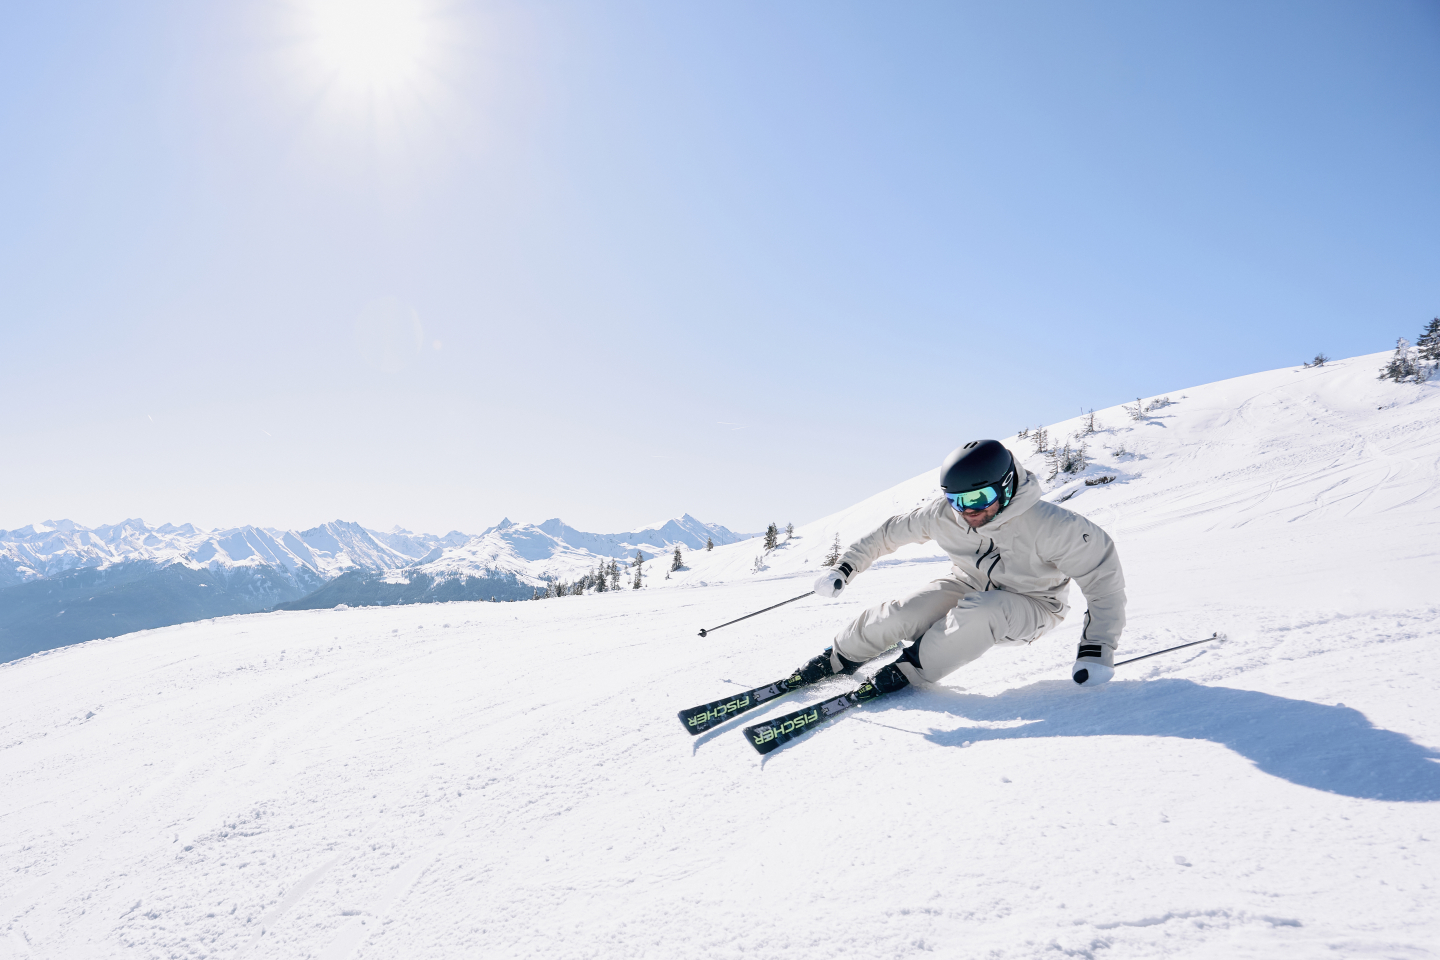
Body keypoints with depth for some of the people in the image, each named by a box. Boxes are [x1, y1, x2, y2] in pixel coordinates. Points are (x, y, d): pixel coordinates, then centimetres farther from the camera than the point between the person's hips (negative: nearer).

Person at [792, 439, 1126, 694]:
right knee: (900, 616, -19)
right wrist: (844, 568, -1)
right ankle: (839, 658, 9)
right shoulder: (942, 515, -21)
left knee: (980, 611, -37)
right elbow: (890, 533, -4)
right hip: (969, 586, 3)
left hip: (1031, 606, -3)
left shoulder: (1048, 525, -33)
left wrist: (1097, 649, -31)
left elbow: (1102, 571, -26)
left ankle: (912, 668, -15)